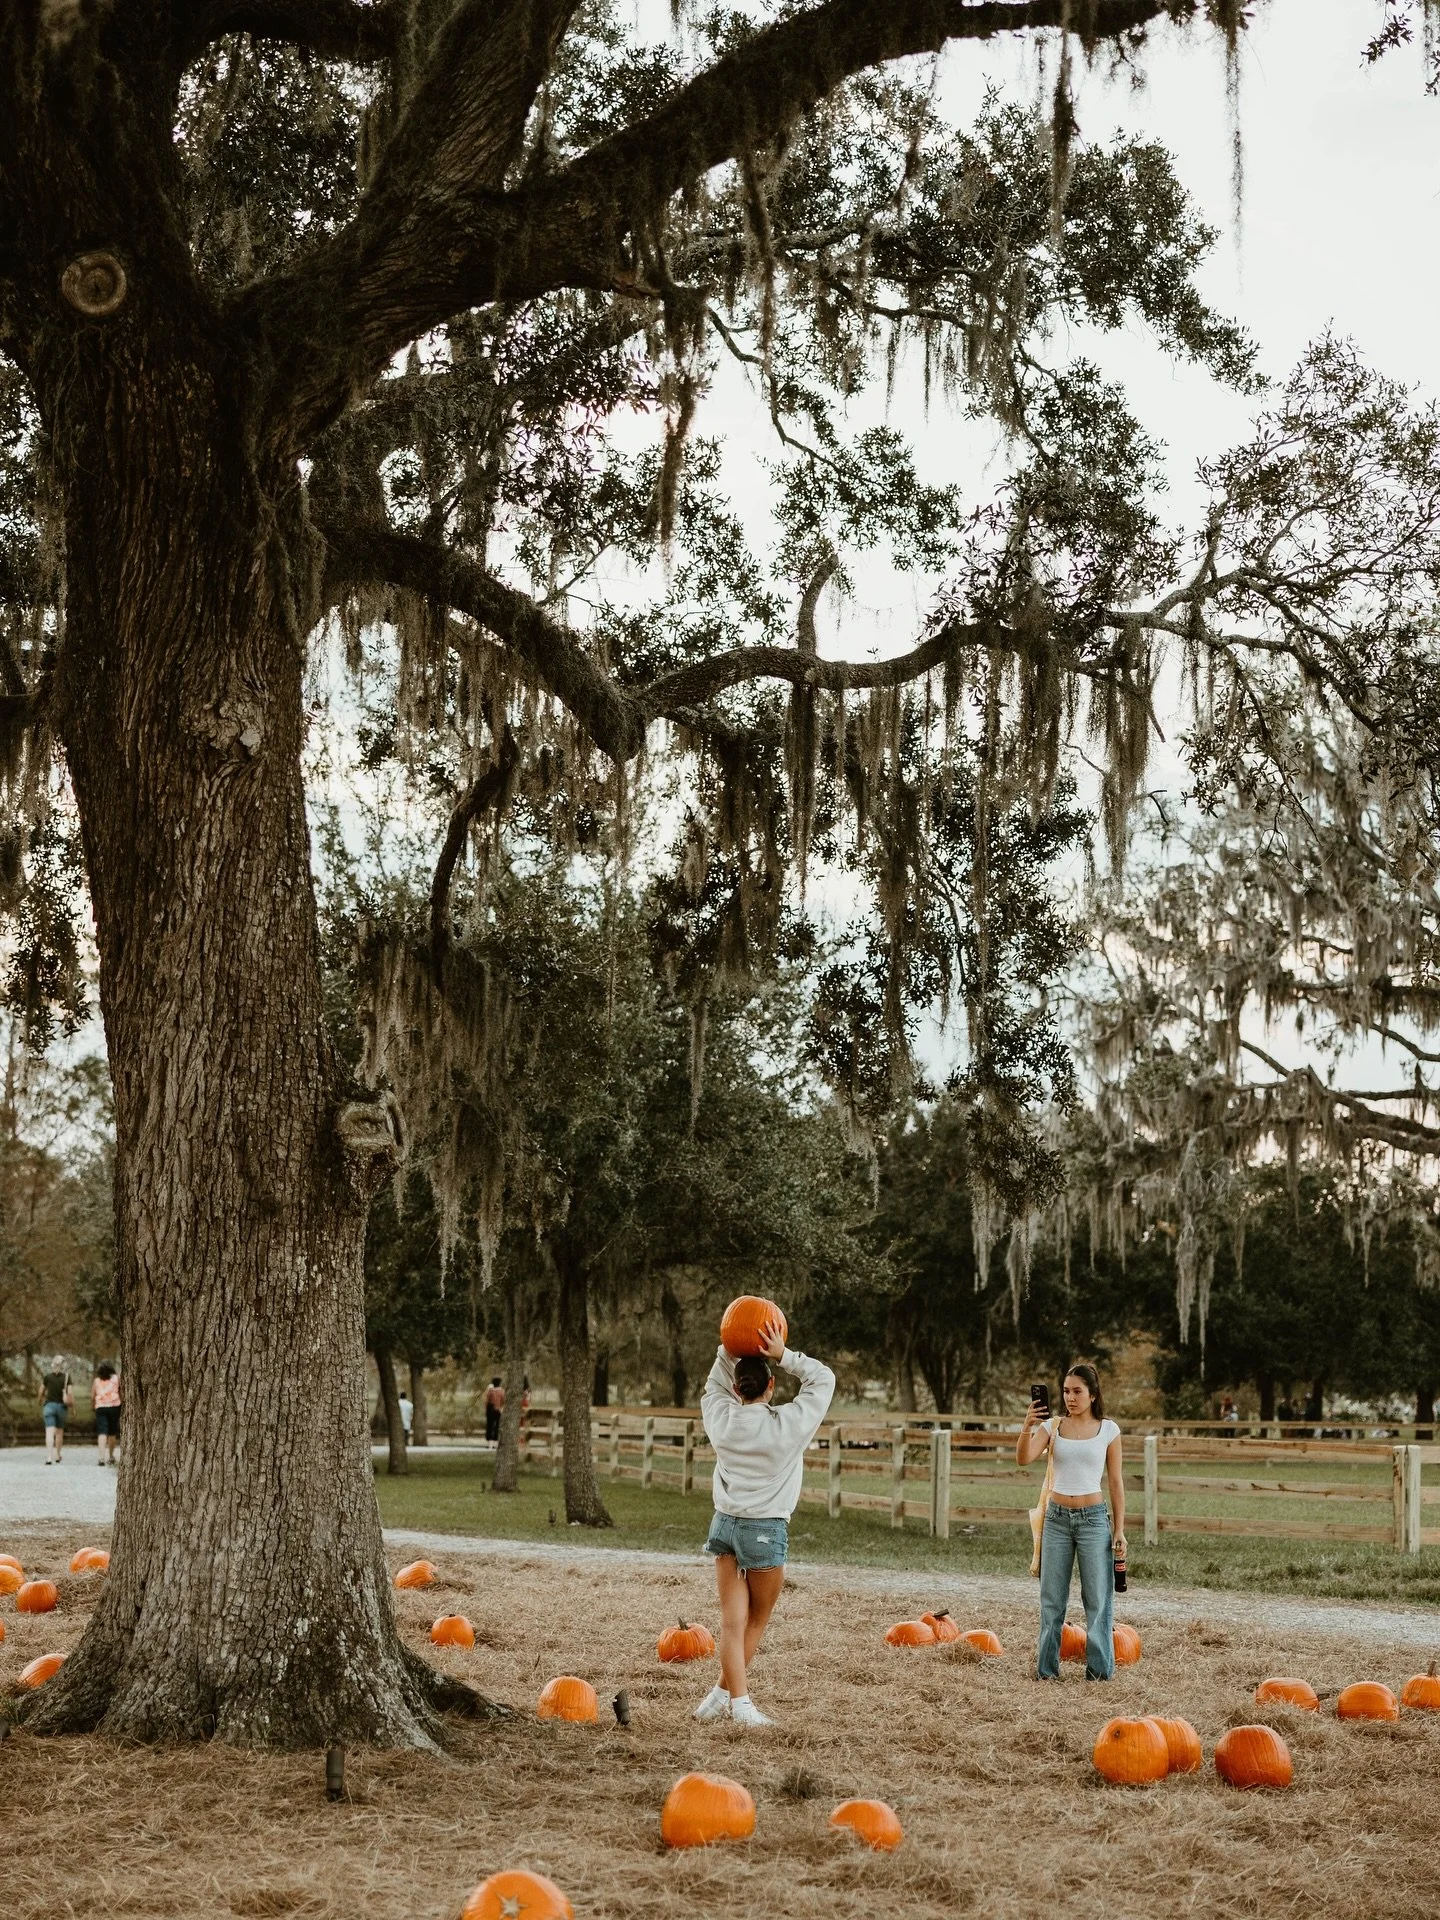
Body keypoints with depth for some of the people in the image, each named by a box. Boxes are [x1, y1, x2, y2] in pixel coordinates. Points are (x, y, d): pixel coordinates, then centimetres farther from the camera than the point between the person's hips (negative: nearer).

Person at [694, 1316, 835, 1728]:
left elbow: (714, 1387, 21)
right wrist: (783, 1355, -6)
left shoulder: (721, 1419, -2)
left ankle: (736, 1700, -3)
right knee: (757, 1620, 11)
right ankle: (725, 1695, 8)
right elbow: (824, 1378, -2)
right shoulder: (787, 1424, -12)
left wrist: (728, 1353, 9)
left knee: (733, 1620, 3)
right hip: (766, 1529, -4)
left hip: (725, 1523, 4)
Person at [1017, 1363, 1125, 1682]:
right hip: (1057, 1517, 2)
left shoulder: (1108, 1430, -1)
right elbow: (1024, 1458, -13)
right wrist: (1027, 1427, -30)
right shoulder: (1052, 1426, 2)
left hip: (1093, 1518, -2)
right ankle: (1046, 1668, 16)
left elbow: (1116, 1482, 2)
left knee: (1098, 1598, 1)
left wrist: (1119, 1530, -1)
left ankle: (1100, 1669, 10)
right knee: (1051, 1598, 8)